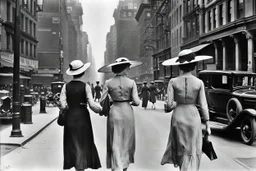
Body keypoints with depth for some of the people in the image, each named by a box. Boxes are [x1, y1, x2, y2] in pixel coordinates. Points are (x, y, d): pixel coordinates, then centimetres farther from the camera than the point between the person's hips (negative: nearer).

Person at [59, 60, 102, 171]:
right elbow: (92, 104, -14)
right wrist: (101, 109, 4)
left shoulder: (66, 86, -3)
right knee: (83, 143, 9)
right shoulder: (85, 86, -10)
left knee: (72, 143, 15)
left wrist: (68, 107, 12)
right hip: (82, 116, -2)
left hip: (70, 117, 3)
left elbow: (62, 104, -9)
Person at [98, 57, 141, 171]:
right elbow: (137, 101, -8)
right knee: (127, 143, 17)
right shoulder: (131, 82, -6)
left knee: (116, 144, 5)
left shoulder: (108, 83, -5)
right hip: (128, 112, 0)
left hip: (114, 112, 0)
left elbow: (102, 101, -6)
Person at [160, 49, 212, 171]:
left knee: (181, 148, 19)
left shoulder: (173, 82, -7)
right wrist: (207, 125, 4)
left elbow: (169, 105, -10)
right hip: (193, 116, -1)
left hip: (178, 116, 1)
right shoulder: (199, 83, -6)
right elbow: (203, 105, -4)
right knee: (192, 151, 8)